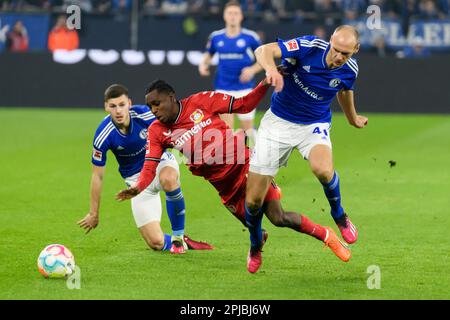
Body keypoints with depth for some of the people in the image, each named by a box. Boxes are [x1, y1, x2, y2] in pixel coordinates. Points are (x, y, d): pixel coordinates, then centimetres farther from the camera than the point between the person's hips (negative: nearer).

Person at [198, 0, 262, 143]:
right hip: (223, 89, 1)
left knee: (247, 130, 6)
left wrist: (253, 69, -15)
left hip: (244, 89, -1)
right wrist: (203, 64, 0)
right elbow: (209, 54, 21)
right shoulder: (216, 37, 3)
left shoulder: (250, 37, -5)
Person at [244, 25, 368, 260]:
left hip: (314, 126, 1)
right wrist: (272, 70, -50)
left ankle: (339, 216, -2)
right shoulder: (309, 47, -22)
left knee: (323, 170, -35)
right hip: (278, 121, -1)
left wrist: (353, 118, 33)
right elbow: (264, 50, -28)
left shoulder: (349, 70, -9)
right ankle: (255, 246, 27)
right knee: (253, 201, -4)